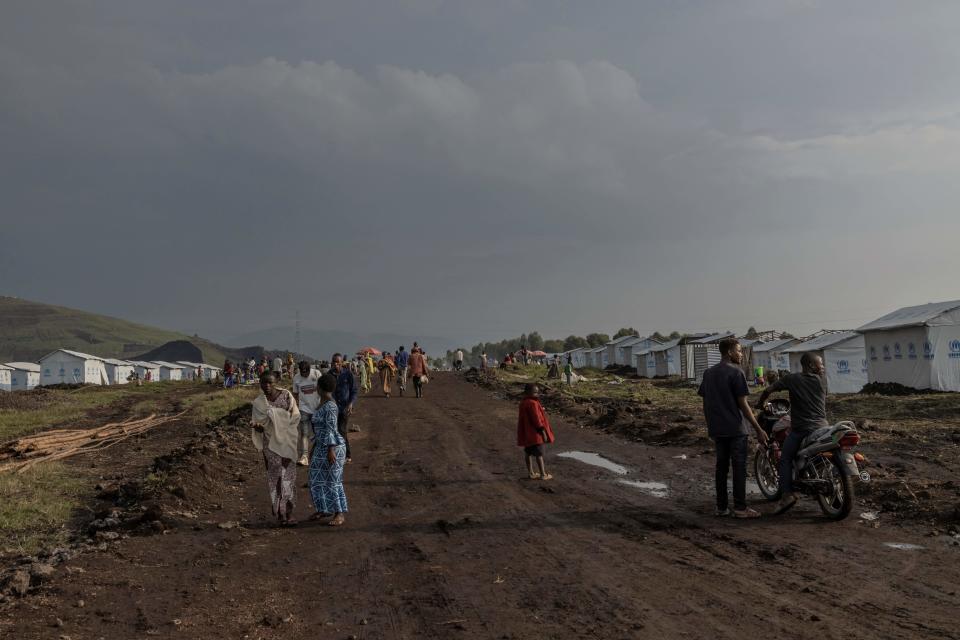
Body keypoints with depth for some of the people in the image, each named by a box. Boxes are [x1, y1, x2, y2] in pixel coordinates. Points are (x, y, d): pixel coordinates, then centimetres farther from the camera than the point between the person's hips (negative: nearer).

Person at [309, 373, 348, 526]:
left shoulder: (330, 406, -18)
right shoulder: (323, 404, 11)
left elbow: (331, 429, -22)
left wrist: (331, 450, -25)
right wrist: (314, 448, 21)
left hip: (333, 448, -10)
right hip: (321, 448, 10)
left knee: (333, 481, -4)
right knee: (318, 479, 13)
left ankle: (340, 514, 5)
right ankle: (323, 510, 24)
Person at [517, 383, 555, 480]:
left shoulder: (523, 403, 7)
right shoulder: (532, 404, -22)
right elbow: (537, 419, -21)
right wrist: (543, 431, -16)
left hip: (527, 434, 9)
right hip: (535, 433, -9)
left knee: (528, 453, 14)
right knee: (539, 454, -1)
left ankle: (530, 473, 22)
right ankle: (543, 474, 6)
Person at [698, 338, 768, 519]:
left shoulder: (708, 373, 10)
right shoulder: (736, 372, -11)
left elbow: (704, 400, 12)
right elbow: (743, 404, -13)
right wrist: (758, 429, -9)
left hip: (717, 428, 7)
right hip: (735, 429, -7)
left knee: (721, 466, 11)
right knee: (739, 467, -1)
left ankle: (721, 506, 14)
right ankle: (740, 507, 1)